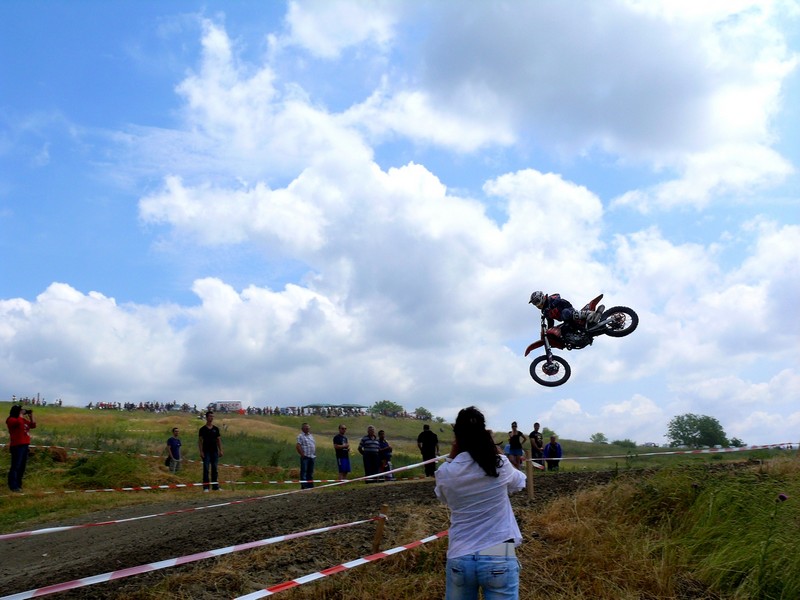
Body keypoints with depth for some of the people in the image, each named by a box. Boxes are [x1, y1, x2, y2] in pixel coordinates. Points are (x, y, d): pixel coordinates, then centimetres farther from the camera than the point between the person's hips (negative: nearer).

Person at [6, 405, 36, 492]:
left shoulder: (23, 420, 18)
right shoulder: (11, 420, -7)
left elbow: (33, 425, 18)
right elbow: (19, 422, -28)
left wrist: (31, 415, 11)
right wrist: (21, 414, -11)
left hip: (25, 445, 8)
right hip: (17, 446, -8)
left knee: (22, 466, 10)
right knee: (16, 466, -9)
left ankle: (18, 484, 17)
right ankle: (13, 486, -9)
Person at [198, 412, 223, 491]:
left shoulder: (216, 429, 11)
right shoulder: (203, 429, 0)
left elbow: (219, 440, 12)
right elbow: (200, 441, -2)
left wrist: (220, 450, 5)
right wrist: (201, 452, -10)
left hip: (214, 451, 3)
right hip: (206, 452, -3)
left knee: (214, 469, 6)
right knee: (206, 469, -3)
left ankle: (215, 486, 10)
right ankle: (205, 487, -1)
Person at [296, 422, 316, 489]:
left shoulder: (311, 436, 19)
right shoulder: (300, 436, -5)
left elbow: (314, 445, 25)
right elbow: (298, 446, -14)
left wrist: (315, 453, 14)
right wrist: (302, 454, -15)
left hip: (312, 456, 8)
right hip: (305, 457, -8)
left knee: (310, 472, 11)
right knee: (304, 471, -6)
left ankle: (310, 485, 17)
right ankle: (304, 486, -5)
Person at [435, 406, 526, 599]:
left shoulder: (446, 473, -8)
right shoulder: (500, 465, -9)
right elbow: (519, 482, 14)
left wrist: (451, 458, 11)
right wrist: (495, 451, 15)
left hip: (459, 559, 1)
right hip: (499, 558, -1)